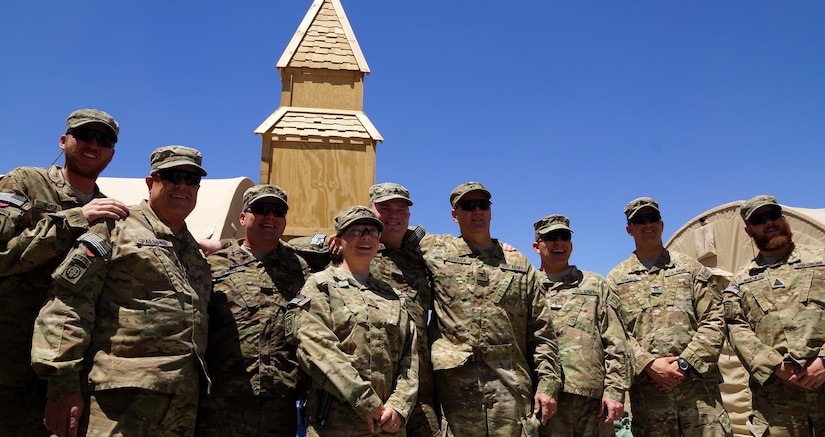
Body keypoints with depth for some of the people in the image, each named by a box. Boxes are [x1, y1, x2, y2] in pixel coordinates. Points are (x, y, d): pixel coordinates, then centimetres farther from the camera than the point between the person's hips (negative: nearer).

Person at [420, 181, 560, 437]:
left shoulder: (519, 264, 13)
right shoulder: (434, 251, 9)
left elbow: (542, 332, 10)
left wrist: (547, 384, 3)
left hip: (513, 386, 1)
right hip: (455, 384, -1)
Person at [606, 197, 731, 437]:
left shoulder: (690, 268, 12)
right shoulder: (616, 279, 10)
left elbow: (714, 320, 3)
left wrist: (685, 363, -8)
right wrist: (649, 364, -13)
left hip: (698, 384, 0)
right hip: (646, 389, 0)